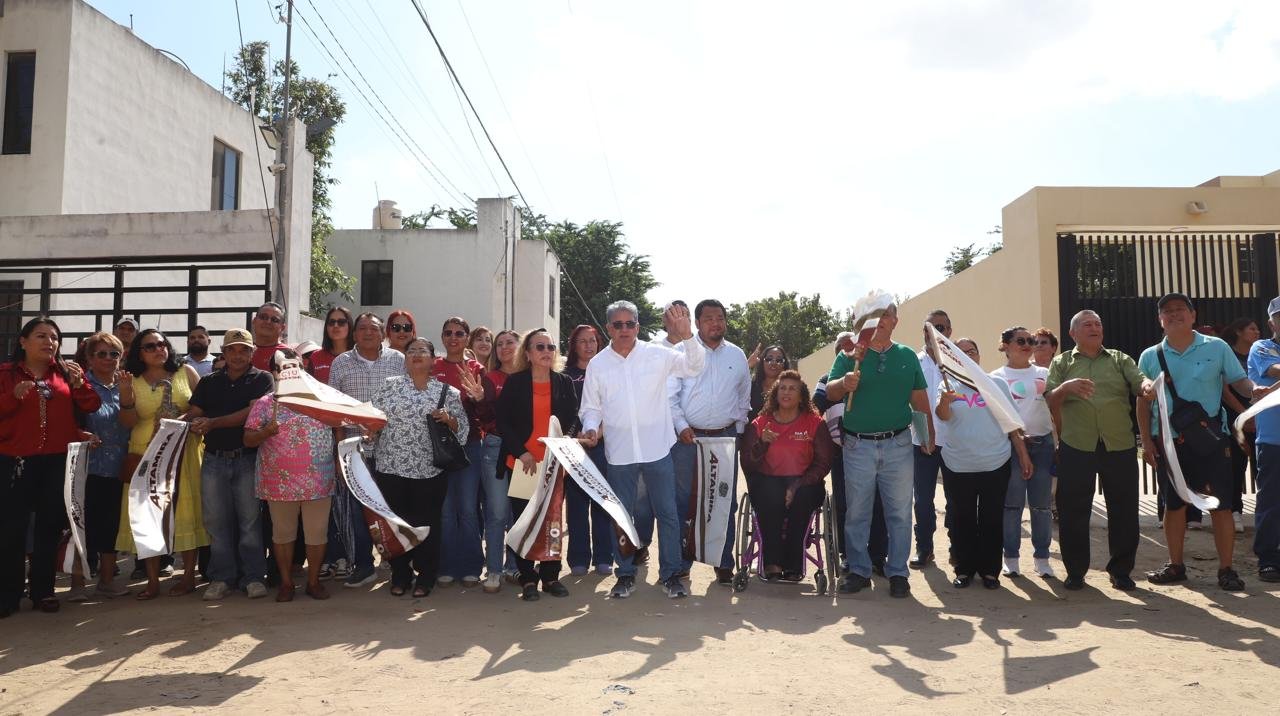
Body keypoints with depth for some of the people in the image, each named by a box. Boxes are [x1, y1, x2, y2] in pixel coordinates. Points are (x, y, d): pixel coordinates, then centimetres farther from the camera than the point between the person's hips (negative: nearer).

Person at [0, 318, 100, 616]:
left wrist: (78, 383, -15)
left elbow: (91, 406, 1)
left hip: (58, 461, 2)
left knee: (50, 526, 8)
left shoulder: (66, 372, 7)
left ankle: (43, 591, 18)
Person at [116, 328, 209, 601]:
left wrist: (184, 420, -13)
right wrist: (126, 398, -14)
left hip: (183, 453, -1)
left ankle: (189, 575, 9)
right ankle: (152, 580, 8)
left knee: (185, 510, 1)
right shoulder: (132, 381, 8)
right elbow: (128, 423, 2)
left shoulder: (186, 372, 6)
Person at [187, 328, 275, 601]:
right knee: (216, 520, 4)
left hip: (248, 459, -3)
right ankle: (221, 577, 13)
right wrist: (196, 425, -16)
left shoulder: (262, 379, 3)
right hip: (214, 459, 3)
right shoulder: (209, 382, 16)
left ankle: (253, 576, 6)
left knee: (250, 519, -2)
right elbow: (192, 414, 8)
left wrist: (214, 422, -12)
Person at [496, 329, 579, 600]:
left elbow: (572, 421, 4)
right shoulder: (514, 382, 0)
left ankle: (550, 576, 18)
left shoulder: (565, 382, 6)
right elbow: (502, 422, -3)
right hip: (522, 464, -1)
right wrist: (521, 452, -12)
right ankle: (528, 578, 14)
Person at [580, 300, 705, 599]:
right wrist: (591, 427, -11)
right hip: (619, 453, 1)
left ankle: (670, 574, 20)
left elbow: (693, 367, -9)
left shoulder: (657, 355, -2)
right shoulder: (597, 364, 3)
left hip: (657, 449, -1)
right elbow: (591, 407, 9)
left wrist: (687, 336, -23)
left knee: (667, 513, 6)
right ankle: (626, 575, 26)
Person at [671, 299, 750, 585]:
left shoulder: (737, 355, 11)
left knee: (725, 502, 6)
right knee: (682, 499, 1)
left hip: (726, 437, 3)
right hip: (687, 437, -3)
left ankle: (724, 564, 16)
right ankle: (680, 562, 12)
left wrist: (739, 427, 12)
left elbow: (744, 396, 20)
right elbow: (670, 395, -2)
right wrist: (681, 426, -12)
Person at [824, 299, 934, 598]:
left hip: (898, 444, 1)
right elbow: (830, 392, -6)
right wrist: (844, 383, -28)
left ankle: (898, 572, 16)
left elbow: (919, 400, 11)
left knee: (900, 512, 5)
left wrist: (930, 435, 5)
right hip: (858, 446, -1)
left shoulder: (907, 356, 9)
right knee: (856, 513, 5)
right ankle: (858, 571, 17)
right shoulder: (850, 356, 4)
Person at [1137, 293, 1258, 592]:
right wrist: (1146, 440, 2)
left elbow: (1239, 380, 1)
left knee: (1220, 504, 0)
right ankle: (1176, 565, 23)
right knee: (1173, 503, 11)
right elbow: (1143, 401, 7)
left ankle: (1226, 570, 12)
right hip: (1168, 439, 2)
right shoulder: (1150, 356, 4)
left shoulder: (1217, 347, 0)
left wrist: (1255, 390, -23)